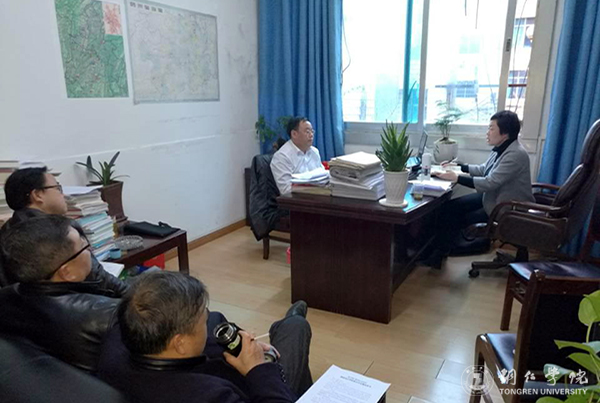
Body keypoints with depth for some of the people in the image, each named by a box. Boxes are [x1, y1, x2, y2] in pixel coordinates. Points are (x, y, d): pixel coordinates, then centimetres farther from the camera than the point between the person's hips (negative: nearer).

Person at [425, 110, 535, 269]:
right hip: (492, 196, 9)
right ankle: (440, 250, 3)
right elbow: (484, 169, 17)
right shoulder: (501, 149, 3)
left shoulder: (516, 154, -25)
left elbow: (490, 182, -30)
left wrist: (457, 178, -28)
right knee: (451, 206, -3)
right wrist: (459, 166, 8)